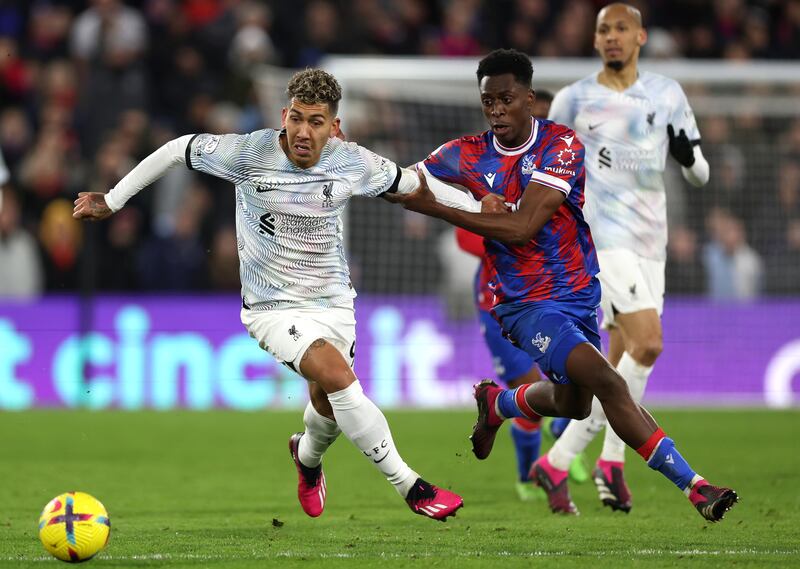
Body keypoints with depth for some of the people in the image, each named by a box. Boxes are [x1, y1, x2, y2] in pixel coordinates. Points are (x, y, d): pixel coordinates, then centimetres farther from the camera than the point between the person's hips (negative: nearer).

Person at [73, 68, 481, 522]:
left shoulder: (352, 163, -8)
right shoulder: (250, 153, -17)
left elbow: (409, 183, 10)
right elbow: (178, 150, -3)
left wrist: (482, 209, 13)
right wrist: (112, 201, 2)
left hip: (333, 300, 4)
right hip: (273, 308, -4)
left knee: (329, 406, 6)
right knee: (338, 377, -26)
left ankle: (308, 455, 47)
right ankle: (410, 487, -20)